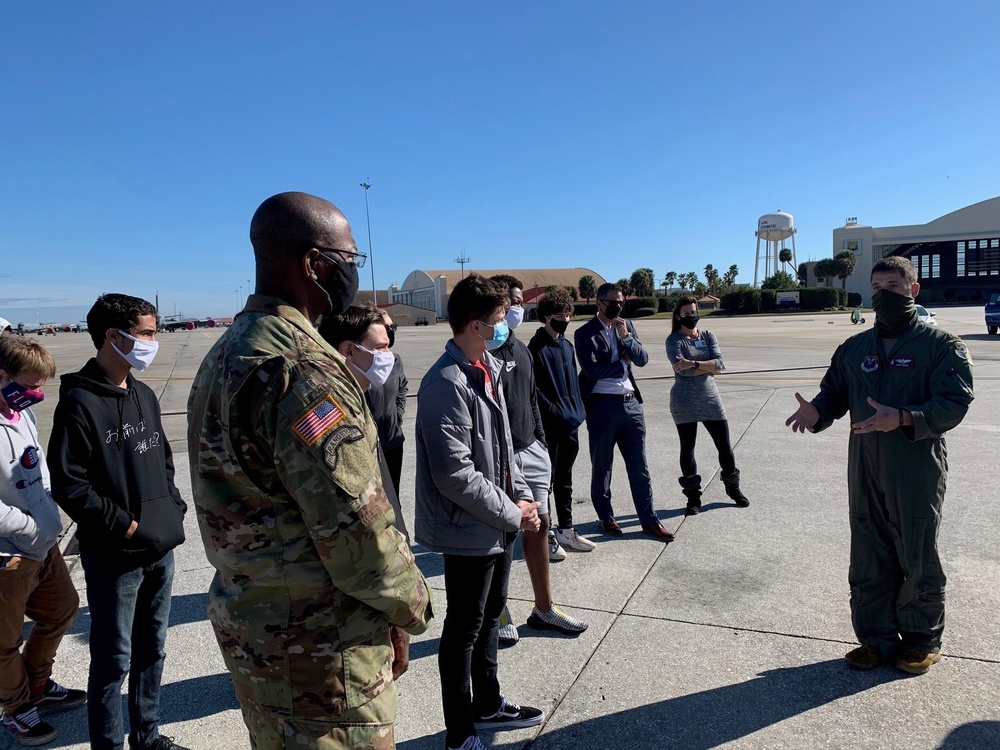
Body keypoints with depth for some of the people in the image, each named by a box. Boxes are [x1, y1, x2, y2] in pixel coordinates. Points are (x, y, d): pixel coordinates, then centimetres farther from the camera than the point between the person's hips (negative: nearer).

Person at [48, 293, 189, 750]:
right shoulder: (80, 402, -13)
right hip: (114, 558, -7)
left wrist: (173, 507, 6)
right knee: (114, 660, 5)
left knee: (152, 650, 19)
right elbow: (68, 485, -16)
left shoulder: (144, 395, 9)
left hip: (160, 550, 7)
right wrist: (123, 525, -15)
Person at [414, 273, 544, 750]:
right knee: (464, 629, 8)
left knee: (490, 616, 24)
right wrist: (511, 513, -16)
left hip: (496, 525, 9)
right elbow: (455, 475, -25)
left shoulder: (487, 368, 6)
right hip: (469, 530, -9)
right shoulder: (446, 384, -23)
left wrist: (522, 497, 3)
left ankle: (487, 705, 45)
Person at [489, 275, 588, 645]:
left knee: (539, 525, 14)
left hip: (531, 451, 8)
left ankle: (544, 608, 30)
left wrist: (540, 443, 17)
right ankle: (498, 613, 24)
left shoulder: (521, 348, 12)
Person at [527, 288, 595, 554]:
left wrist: (577, 410, 8)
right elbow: (533, 389, -16)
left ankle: (566, 529, 27)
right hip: (549, 425, -8)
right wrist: (555, 412, -17)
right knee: (546, 478, 2)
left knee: (564, 478, 16)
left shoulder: (567, 345, 12)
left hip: (571, 423, 8)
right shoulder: (536, 347, -12)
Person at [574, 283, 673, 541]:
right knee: (602, 466, 10)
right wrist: (622, 361, -6)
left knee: (639, 465, 10)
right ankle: (606, 517, 25)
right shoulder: (585, 333, -7)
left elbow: (643, 360, 1)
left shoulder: (627, 326, 9)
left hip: (631, 403, 5)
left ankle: (649, 520, 19)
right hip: (602, 405, -4)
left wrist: (626, 337, -14)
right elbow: (592, 371, -17)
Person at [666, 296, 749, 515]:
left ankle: (733, 488, 32)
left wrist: (694, 364, -21)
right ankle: (693, 497, 20)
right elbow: (682, 370, -20)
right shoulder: (674, 340, -6)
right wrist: (708, 366, -11)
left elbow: (719, 364, -9)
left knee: (725, 446, 10)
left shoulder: (708, 336, 6)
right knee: (687, 449, 6)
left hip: (710, 400, 3)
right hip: (684, 404, -3)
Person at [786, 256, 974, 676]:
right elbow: (834, 393, 13)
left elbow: (955, 401, -14)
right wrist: (816, 412, -11)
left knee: (918, 558, 9)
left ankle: (923, 641, 28)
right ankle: (877, 637, 27)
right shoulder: (854, 348, 11)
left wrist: (902, 418, -29)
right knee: (868, 560, 11)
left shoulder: (940, 345, -5)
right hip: (865, 472, 5)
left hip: (918, 472, -4)